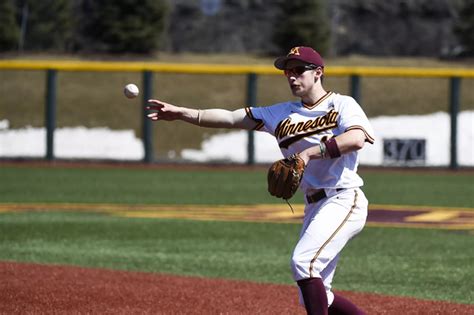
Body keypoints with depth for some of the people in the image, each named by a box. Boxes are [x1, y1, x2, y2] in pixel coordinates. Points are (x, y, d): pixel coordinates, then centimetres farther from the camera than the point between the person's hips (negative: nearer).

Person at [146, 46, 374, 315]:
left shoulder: (342, 105, -3)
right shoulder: (283, 114, 14)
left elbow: (357, 139, -24)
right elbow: (231, 118, 8)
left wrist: (309, 153, -27)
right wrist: (182, 113, -1)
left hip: (343, 200, -8)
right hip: (314, 206, 8)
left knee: (304, 261, -25)